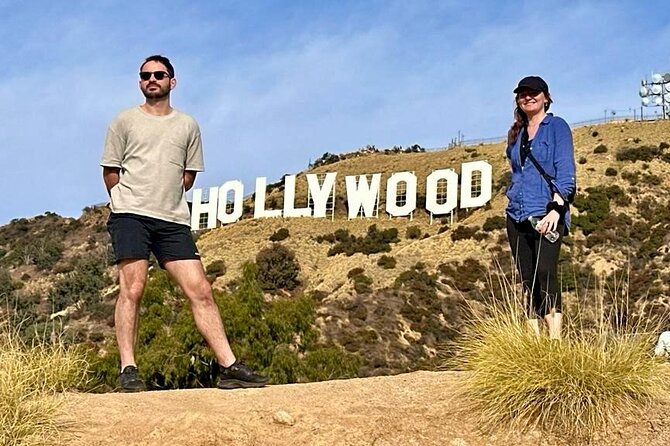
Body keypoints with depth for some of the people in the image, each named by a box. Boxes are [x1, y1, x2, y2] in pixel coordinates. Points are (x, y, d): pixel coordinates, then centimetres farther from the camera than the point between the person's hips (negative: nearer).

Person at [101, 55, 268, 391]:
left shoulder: (188, 125, 16)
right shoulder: (124, 121, 9)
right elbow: (110, 172, 10)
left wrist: (166, 199, 9)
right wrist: (129, 202, 8)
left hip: (173, 220, 3)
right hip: (131, 215, -2)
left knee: (200, 291, -4)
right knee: (132, 289, -11)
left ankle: (229, 368, -5)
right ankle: (128, 370, -7)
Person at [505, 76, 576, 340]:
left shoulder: (557, 127, 2)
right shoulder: (517, 133, 19)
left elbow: (565, 173, -7)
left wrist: (556, 209, -19)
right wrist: (514, 200, 14)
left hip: (547, 215, -6)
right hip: (517, 216, 6)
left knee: (545, 273, -19)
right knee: (527, 280, 4)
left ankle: (555, 342, -20)